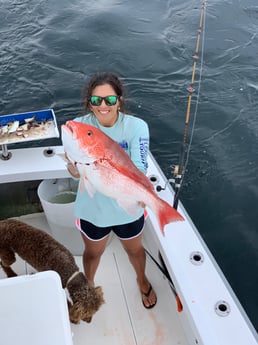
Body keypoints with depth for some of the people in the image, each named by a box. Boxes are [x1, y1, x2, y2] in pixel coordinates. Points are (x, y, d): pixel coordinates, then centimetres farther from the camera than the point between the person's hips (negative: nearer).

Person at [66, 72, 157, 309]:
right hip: (93, 209, 1)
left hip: (128, 209, 0)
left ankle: (142, 281, 62)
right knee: (93, 253, 27)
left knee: (135, 249, 27)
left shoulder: (136, 127, -21)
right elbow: (74, 171, -26)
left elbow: (139, 172, -28)